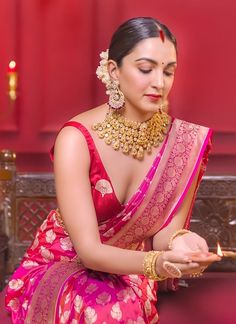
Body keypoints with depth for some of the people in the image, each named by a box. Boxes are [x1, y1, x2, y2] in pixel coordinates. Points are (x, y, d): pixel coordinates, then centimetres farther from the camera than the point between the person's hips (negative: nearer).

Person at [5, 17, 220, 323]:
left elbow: (163, 229, -9)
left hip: (129, 269, 3)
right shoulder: (77, 139, -23)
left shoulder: (181, 140, -12)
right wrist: (157, 264, -44)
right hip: (63, 267, -3)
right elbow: (88, 249, -26)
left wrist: (178, 242, -33)